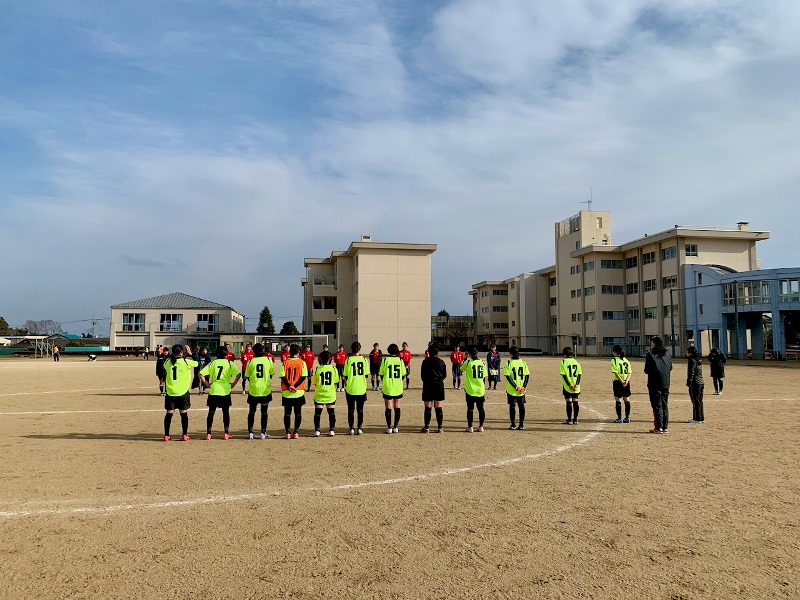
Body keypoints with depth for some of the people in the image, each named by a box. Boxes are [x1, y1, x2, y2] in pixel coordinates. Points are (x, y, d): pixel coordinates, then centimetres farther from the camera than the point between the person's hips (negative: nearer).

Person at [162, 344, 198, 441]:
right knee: (184, 413, 7)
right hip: (183, 392, -3)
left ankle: (166, 435, 11)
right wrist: (190, 353, 11)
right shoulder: (185, 362, -11)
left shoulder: (167, 362, 0)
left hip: (170, 392, 3)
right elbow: (197, 362, 3)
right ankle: (185, 435, 10)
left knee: (169, 413, 8)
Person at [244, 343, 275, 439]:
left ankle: (250, 433, 8)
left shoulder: (251, 361, -5)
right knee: (264, 412, 10)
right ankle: (263, 433, 11)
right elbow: (271, 374, 4)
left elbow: (247, 376, 0)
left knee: (251, 412, 11)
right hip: (266, 389, 0)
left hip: (253, 390, 0)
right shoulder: (268, 360, -4)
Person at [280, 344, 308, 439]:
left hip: (287, 392, 1)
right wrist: (295, 386, -12)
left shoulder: (285, 362, -1)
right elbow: (304, 376, -10)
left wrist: (289, 386, -11)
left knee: (287, 413, 8)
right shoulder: (302, 362, -3)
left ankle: (287, 433, 7)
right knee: (298, 412, 9)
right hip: (299, 392, -1)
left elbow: (282, 376, -9)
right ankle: (296, 432, 7)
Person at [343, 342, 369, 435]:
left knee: (351, 410, 8)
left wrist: (346, 386, 10)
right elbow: (366, 375, 1)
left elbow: (345, 376, -5)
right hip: (361, 389, 1)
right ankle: (359, 429, 10)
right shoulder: (364, 360, -2)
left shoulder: (348, 360, -7)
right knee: (360, 410, 10)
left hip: (350, 389, -1)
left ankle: (351, 429, 9)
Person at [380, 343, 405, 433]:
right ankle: (395, 427, 13)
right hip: (398, 388, 2)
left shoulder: (385, 360, -8)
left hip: (387, 388, -2)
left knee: (388, 408, 5)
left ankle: (389, 427, 5)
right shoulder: (400, 360, -3)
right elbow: (403, 375, 3)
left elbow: (381, 374, -2)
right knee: (397, 407, 11)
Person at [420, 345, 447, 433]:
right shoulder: (441, 362, 3)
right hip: (439, 386, 2)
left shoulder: (425, 361, -3)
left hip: (428, 386, -2)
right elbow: (445, 375, 7)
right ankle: (440, 428, 7)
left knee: (428, 408, 1)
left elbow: (422, 375, 0)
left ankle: (426, 427, 1)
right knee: (438, 407, 6)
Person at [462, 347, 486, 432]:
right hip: (480, 390, 3)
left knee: (470, 409, 4)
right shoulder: (482, 363, 3)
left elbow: (461, 369, 12)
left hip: (470, 390, -3)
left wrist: (465, 359, 20)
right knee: (481, 409, 11)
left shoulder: (468, 362, -8)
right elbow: (484, 378, 8)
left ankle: (470, 427, 5)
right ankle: (481, 426, 13)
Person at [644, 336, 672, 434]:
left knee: (657, 406, -3)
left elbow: (647, 370, -9)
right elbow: (670, 368, 15)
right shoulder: (667, 355, 9)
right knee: (665, 406, 11)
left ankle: (658, 427, -4)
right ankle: (665, 427, 13)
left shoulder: (650, 354, -9)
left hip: (654, 384, -5)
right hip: (666, 385, 5)